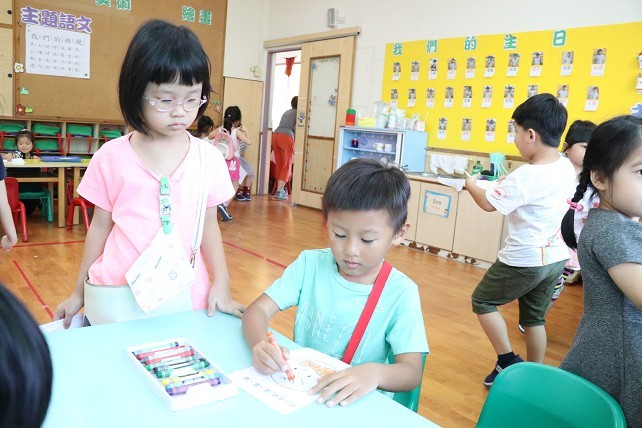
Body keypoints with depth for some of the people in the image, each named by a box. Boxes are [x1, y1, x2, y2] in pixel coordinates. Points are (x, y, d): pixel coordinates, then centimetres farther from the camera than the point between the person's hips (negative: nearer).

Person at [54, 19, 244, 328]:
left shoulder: (209, 158, -3)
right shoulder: (112, 156, -5)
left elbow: (208, 225, 5)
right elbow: (100, 226, 5)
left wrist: (221, 284, -4)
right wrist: (79, 292, 11)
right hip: (119, 295, 0)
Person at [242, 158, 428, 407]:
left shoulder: (400, 293, -11)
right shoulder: (310, 264, -5)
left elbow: (412, 372, -14)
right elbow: (257, 310, -6)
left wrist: (375, 373, -36)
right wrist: (259, 345, -29)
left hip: (359, 405, -1)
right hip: (298, 390, 2)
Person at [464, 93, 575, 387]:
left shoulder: (526, 176, -26)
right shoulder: (567, 167, 0)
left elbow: (488, 204, -17)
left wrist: (471, 184, 0)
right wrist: (509, 184, 10)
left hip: (524, 261, -8)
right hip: (555, 258, 8)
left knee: (482, 301, 12)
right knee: (534, 318, 20)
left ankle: (508, 362, 12)